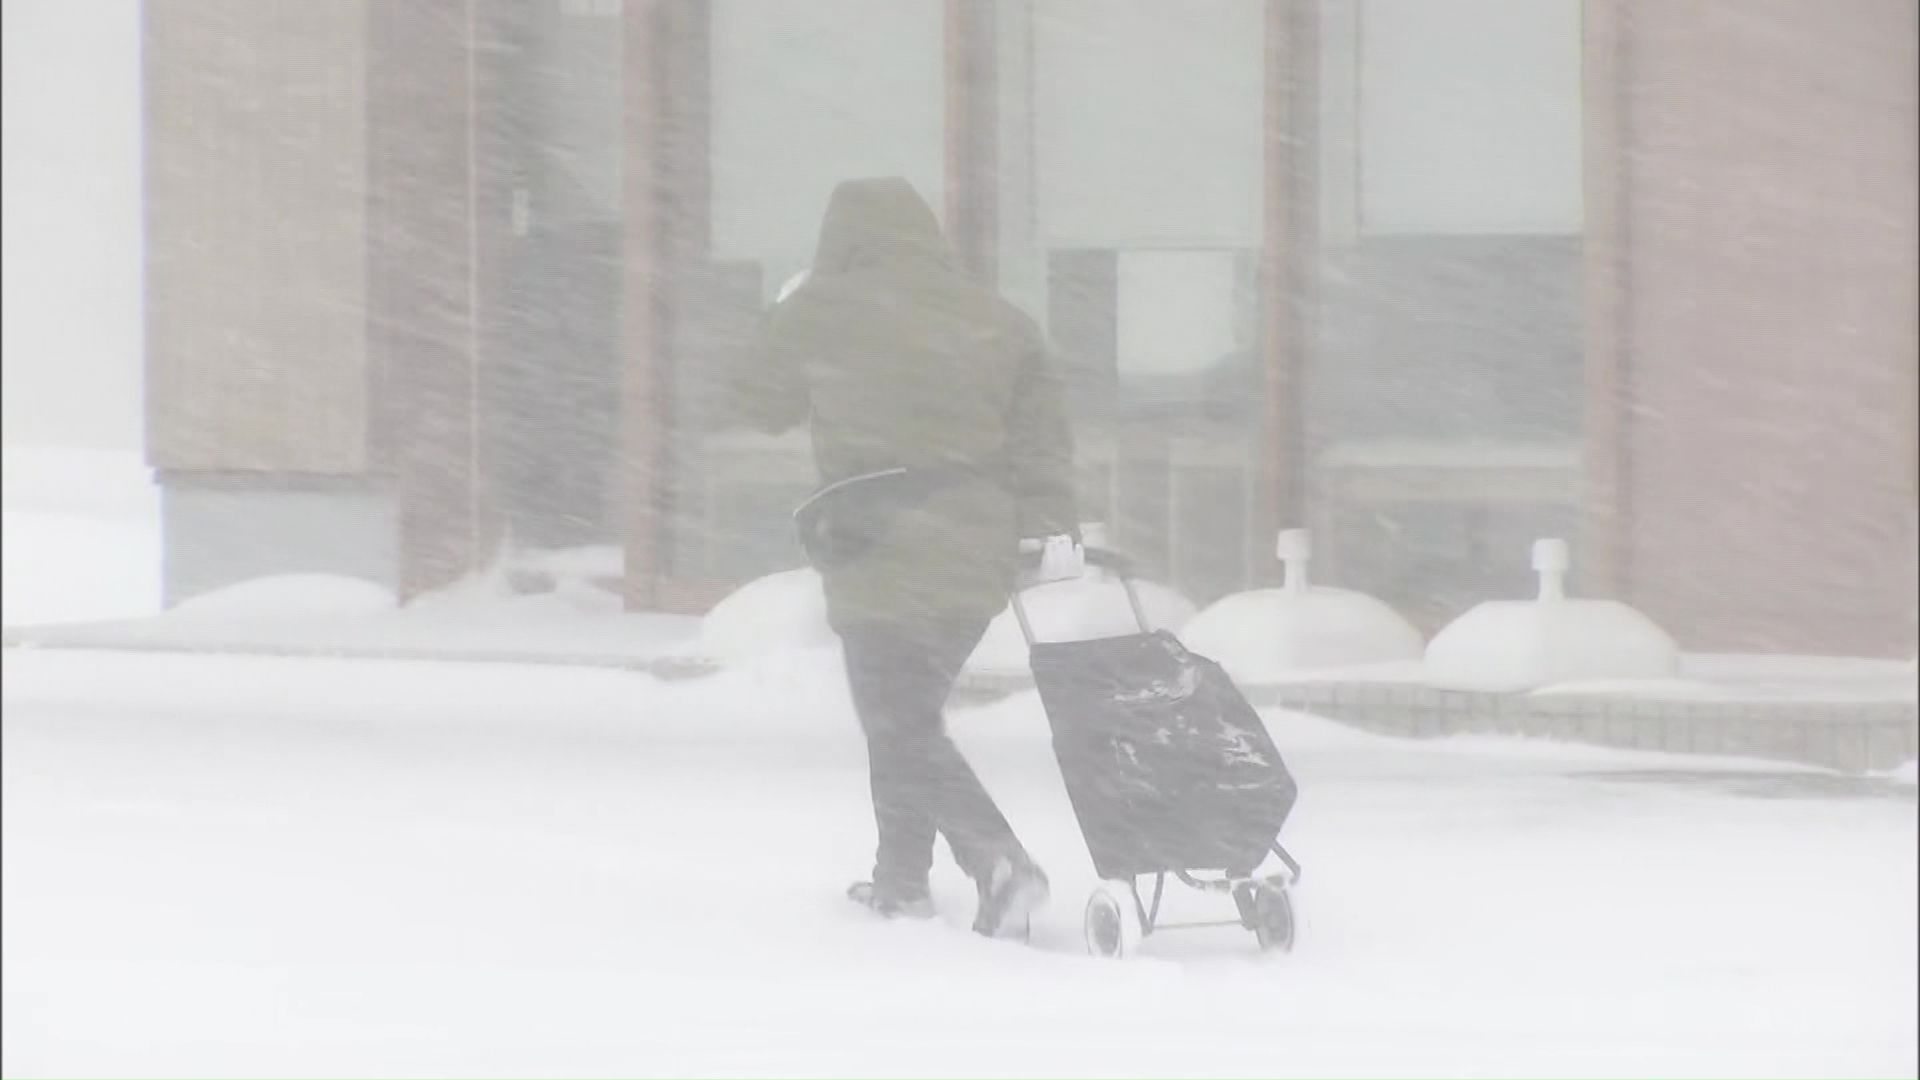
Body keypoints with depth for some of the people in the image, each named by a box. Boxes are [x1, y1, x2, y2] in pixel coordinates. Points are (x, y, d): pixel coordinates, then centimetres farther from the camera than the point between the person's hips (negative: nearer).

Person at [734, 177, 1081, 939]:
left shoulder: (820, 311, -5)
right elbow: (1040, 430, 1)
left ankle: (1000, 863, -21)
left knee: (903, 733, -2)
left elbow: (762, 404, 10)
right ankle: (901, 877, 28)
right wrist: (1053, 525, -3)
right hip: (977, 555, 5)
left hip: (881, 554, -5)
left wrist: (781, 320, 25)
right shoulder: (997, 319, 8)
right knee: (913, 715, 21)